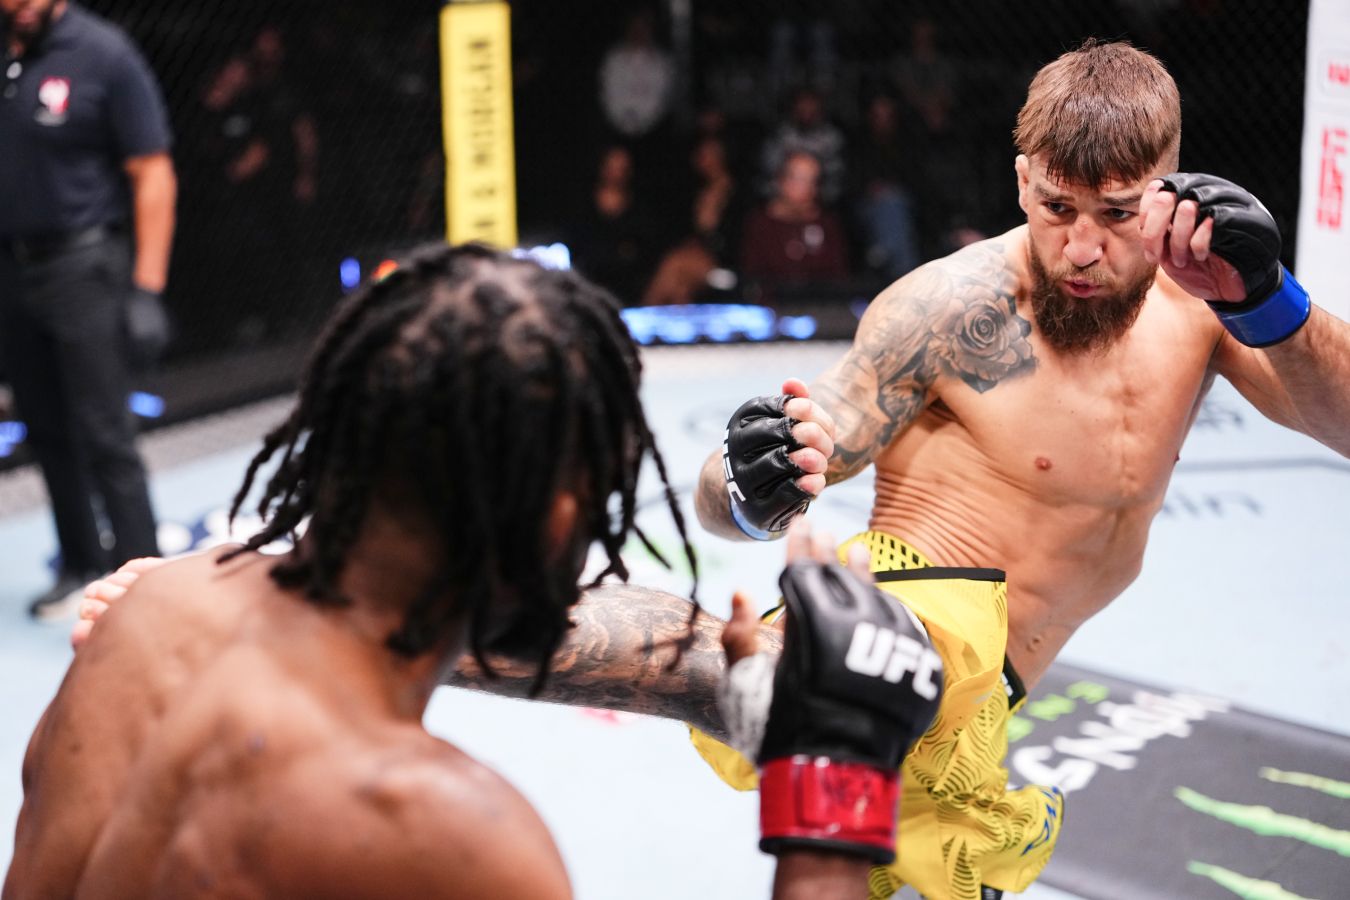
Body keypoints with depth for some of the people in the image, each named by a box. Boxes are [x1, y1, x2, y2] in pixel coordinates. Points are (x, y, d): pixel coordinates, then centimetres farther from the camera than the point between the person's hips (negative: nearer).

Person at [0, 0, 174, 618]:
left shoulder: (103, 54, -10)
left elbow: (153, 176, -11)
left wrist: (146, 290, -15)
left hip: (82, 267, -6)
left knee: (103, 436, -6)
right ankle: (80, 562, 29)